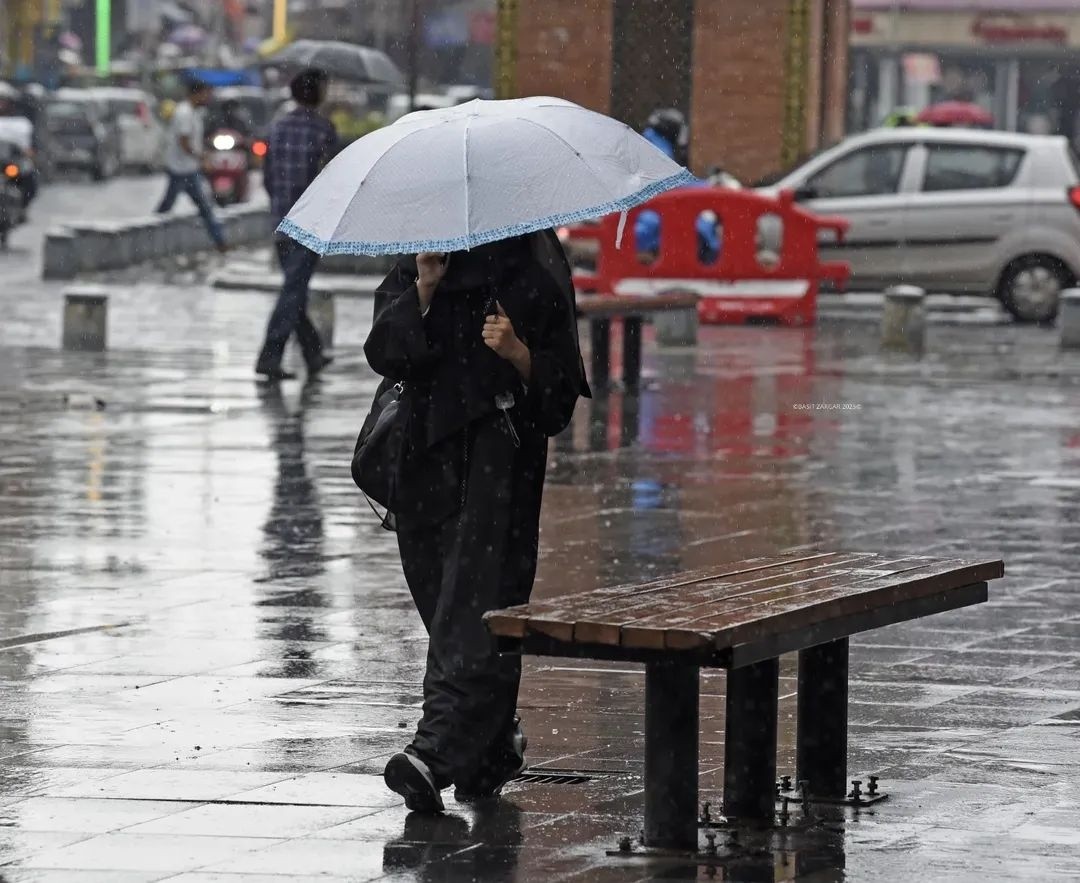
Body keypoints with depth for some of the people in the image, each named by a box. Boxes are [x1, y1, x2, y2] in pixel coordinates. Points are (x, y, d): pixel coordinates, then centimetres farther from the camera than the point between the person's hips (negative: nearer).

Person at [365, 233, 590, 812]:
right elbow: (383, 354, -2)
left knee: (473, 604, -15)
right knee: (438, 595, 8)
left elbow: (563, 388, 0)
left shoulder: (534, 281, 2)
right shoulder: (412, 274, 13)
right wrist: (424, 288, -11)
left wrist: (518, 354, -18)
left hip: (500, 457, -5)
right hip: (425, 455, 5)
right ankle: (495, 743, 23)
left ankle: (437, 752, -25)